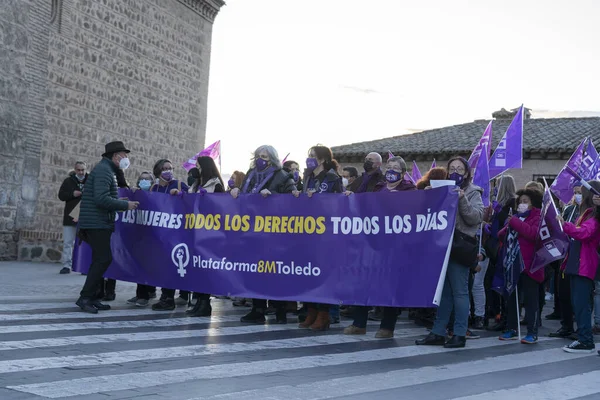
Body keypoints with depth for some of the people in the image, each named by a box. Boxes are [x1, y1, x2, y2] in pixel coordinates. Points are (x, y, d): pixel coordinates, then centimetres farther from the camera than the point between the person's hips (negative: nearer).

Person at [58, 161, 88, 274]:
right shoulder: (68, 181, 8)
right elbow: (61, 196, 5)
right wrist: (72, 194, -12)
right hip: (70, 217, 1)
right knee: (68, 242, 1)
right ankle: (67, 266, 6)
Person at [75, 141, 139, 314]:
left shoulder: (106, 170, 19)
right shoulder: (103, 170, -13)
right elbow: (101, 199, -24)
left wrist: (119, 202, 14)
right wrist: (125, 205, -17)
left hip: (99, 223, 11)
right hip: (97, 223, -11)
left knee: (100, 260, 11)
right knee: (104, 259, -11)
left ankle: (90, 297, 15)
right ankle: (84, 297, -7)